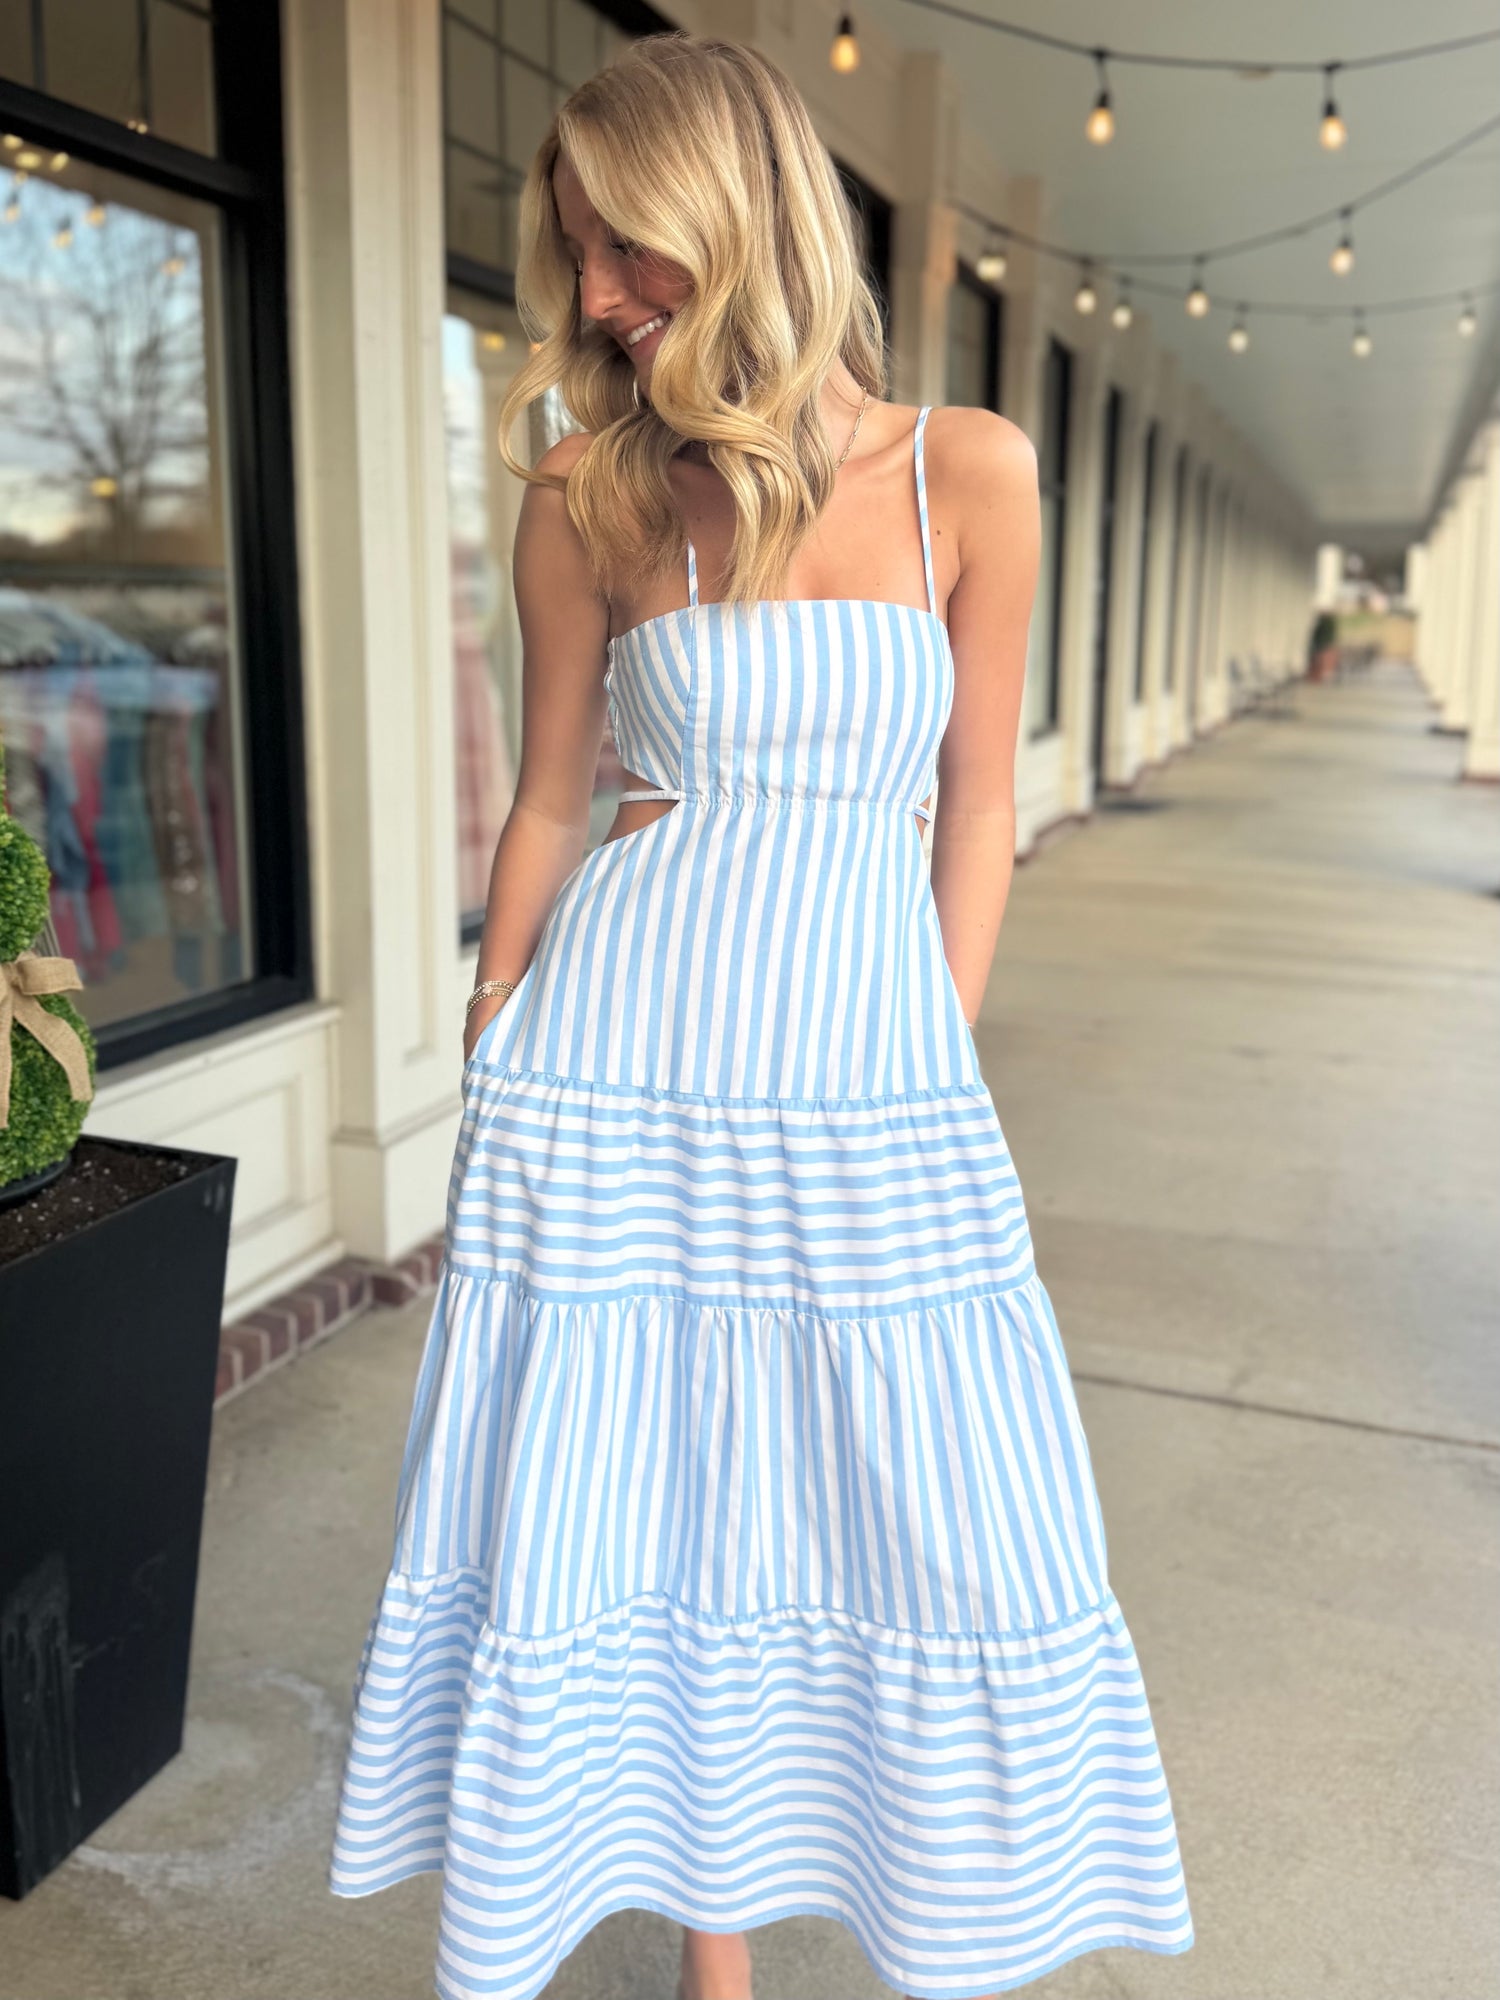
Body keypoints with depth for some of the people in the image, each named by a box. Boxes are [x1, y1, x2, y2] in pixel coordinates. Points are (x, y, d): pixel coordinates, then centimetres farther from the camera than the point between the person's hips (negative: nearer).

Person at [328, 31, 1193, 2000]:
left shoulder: (971, 472, 1)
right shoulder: (593, 495, 3)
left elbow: (975, 808, 6)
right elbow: (548, 800, 8)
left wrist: (935, 1071, 4)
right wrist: (489, 1073, 8)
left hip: (870, 1083, 0)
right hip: (617, 1070, 0)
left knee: (931, 1532, 8)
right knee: (645, 1523, 7)